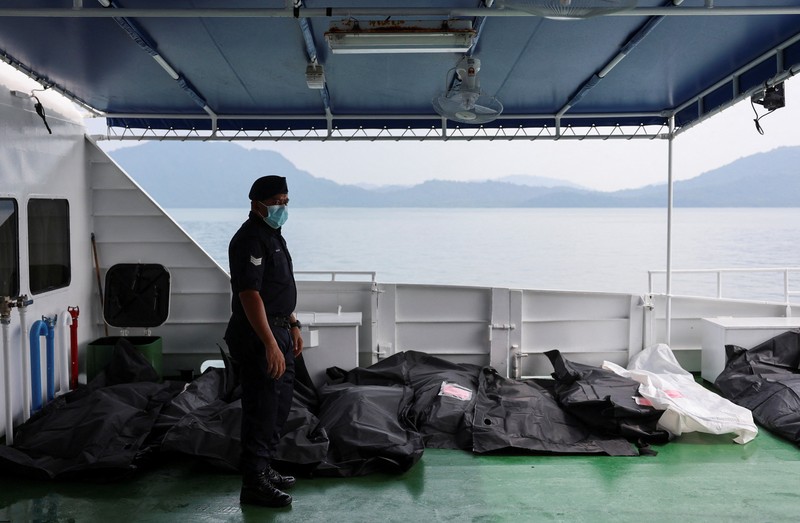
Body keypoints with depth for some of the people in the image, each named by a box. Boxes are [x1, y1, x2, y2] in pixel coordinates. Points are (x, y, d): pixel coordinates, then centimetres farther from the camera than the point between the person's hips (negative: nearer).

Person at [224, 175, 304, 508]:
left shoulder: (273, 235, 15)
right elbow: (250, 295, -26)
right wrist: (271, 345, -30)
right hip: (257, 337, -11)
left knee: (279, 405, 18)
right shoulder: (250, 239, -18)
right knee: (262, 409, -4)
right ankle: (253, 485, 7)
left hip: (278, 330, 11)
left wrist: (293, 325, 22)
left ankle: (264, 470, 32)